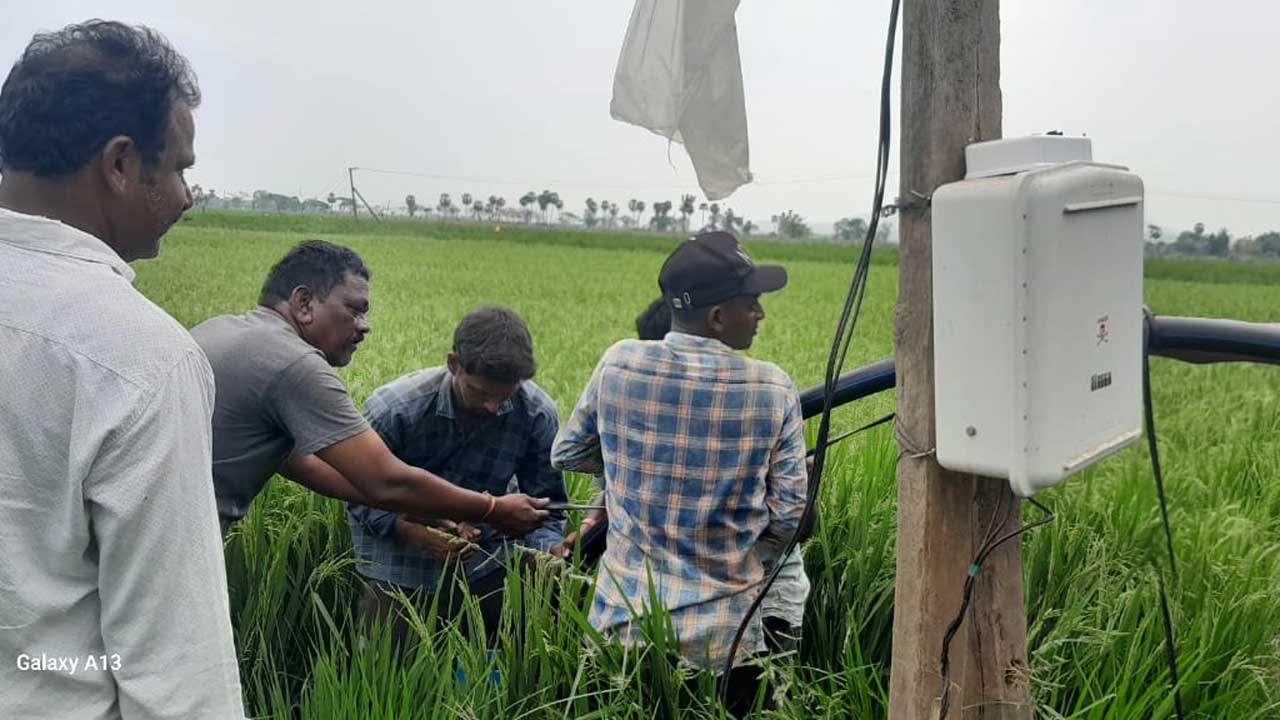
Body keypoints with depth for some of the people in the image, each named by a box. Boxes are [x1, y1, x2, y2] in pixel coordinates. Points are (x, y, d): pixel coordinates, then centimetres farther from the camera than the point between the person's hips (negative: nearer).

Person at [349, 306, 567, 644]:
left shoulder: (537, 414, -17)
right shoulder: (393, 409, -24)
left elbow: (545, 502, -6)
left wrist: (548, 551, -27)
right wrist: (412, 530, -30)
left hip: (487, 564, 2)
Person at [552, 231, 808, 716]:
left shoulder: (619, 363, -7)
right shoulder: (772, 388, -12)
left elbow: (566, 454, 8)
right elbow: (788, 516, -8)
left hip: (623, 621, 2)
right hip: (724, 636, -2)